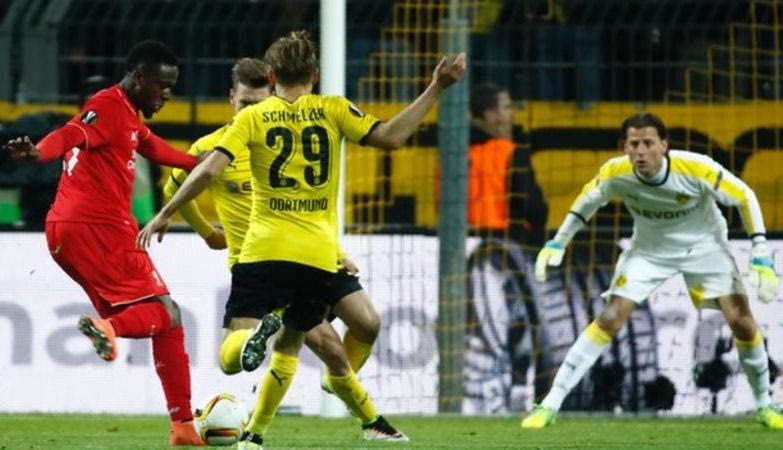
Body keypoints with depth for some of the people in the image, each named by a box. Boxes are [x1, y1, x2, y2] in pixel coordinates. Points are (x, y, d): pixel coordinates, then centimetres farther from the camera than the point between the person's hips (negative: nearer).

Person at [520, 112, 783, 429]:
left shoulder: (697, 169, -32)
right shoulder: (615, 173, -25)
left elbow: (745, 196, -17)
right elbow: (587, 201, -1)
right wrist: (557, 243, -5)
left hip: (705, 245, -1)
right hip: (649, 247, 1)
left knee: (741, 320, -12)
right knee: (610, 318, -14)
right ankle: (550, 405, -10)